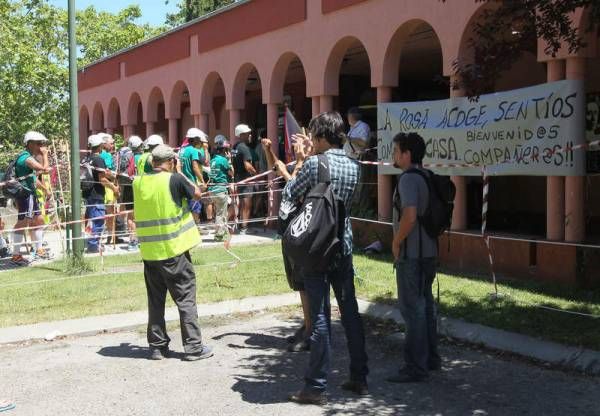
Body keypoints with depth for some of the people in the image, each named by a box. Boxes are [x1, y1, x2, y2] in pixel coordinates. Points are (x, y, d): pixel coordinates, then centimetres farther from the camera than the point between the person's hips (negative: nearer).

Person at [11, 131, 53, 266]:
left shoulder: (29, 157, 16)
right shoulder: (27, 158, -17)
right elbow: (45, 169, -26)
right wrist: (44, 155, -12)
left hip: (30, 193, 11)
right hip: (25, 194, -11)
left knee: (39, 220, 16)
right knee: (22, 223, -9)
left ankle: (39, 250, 25)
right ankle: (16, 255, -6)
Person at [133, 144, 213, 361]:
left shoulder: (138, 182, 2)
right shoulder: (174, 180, -13)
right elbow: (197, 193, 1)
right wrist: (180, 173, 9)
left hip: (149, 251, 5)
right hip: (174, 249, -5)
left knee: (155, 300, 13)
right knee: (185, 298, 3)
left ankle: (157, 346, 17)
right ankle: (193, 347, 5)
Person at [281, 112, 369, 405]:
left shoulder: (314, 163, -13)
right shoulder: (353, 167, 6)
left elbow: (289, 195, -2)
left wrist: (298, 161, 9)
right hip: (344, 247, 6)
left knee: (320, 315, -3)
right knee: (350, 311, 12)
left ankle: (316, 387, 4)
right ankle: (359, 378, 21)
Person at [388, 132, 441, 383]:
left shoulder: (408, 179, -16)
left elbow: (409, 216, -27)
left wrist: (396, 242, -14)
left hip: (411, 255, -9)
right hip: (429, 252, 9)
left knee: (412, 308, -4)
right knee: (425, 304, 18)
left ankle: (415, 367, 1)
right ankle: (431, 358, 28)